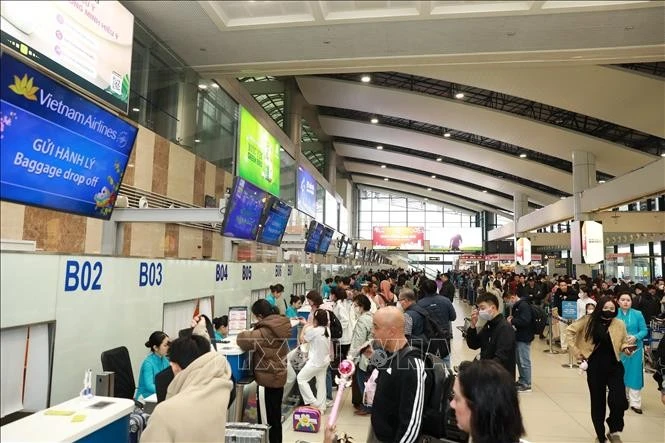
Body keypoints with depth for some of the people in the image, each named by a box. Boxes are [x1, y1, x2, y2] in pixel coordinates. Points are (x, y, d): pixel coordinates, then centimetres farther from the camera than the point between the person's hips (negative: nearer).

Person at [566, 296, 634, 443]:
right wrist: (576, 350, -2)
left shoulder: (619, 324, -6)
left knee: (619, 401, -14)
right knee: (597, 402, 10)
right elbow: (570, 330, 0)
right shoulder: (589, 320, -9)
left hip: (614, 366, 1)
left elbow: (623, 342, 8)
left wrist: (626, 349, -13)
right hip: (595, 367, 0)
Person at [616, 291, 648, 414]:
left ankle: (635, 403, 10)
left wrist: (635, 337, -20)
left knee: (634, 374, 2)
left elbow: (644, 330, -4)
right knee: (620, 374, 11)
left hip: (635, 348, -1)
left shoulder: (638, 314, -4)